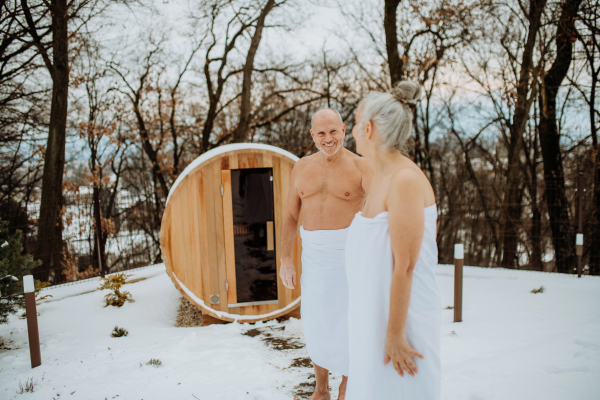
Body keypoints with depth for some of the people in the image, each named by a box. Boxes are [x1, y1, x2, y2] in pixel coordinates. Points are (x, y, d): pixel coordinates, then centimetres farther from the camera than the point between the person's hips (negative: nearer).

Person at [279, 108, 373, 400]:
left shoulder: (360, 167, -7)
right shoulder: (302, 168, 6)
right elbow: (290, 217, 8)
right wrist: (285, 260, 3)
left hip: (348, 252, -4)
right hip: (313, 255, 4)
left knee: (347, 323, 3)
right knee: (316, 321, 13)